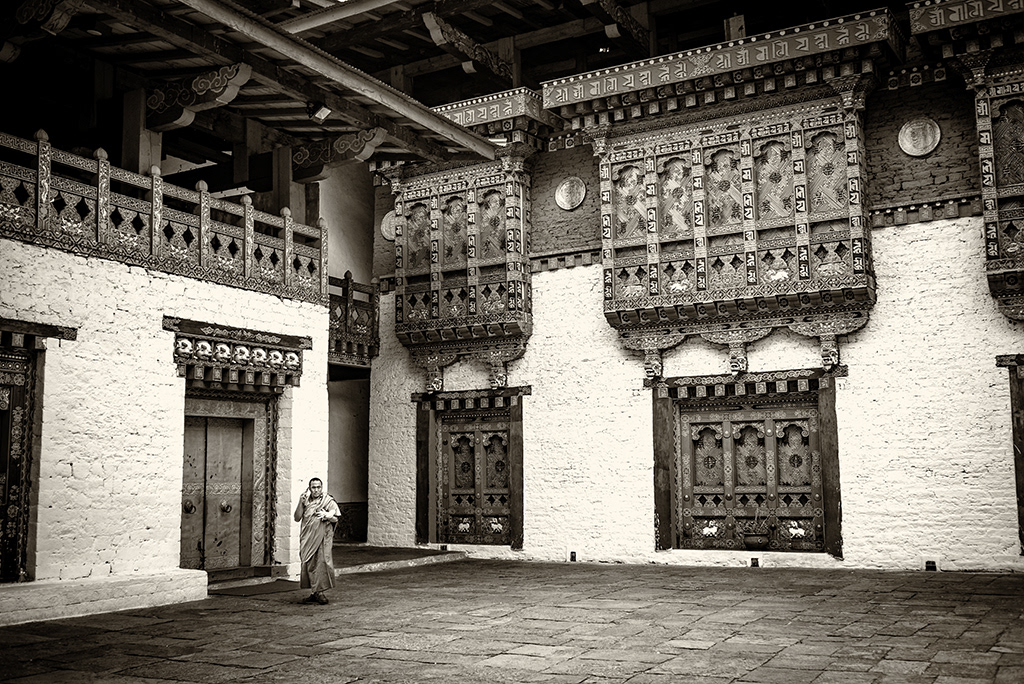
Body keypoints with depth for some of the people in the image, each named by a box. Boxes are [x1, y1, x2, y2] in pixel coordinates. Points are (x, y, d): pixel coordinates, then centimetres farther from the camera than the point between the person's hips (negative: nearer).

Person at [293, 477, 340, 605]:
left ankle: (319, 592, -8)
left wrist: (326, 516, -22)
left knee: (321, 563, -11)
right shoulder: (305, 501, 11)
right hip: (308, 538, 4)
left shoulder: (329, 501, 2)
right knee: (309, 564, 3)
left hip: (322, 537, -3)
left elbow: (335, 519, -1)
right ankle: (314, 593, 11)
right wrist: (301, 503, -7)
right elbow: (297, 518, 5)